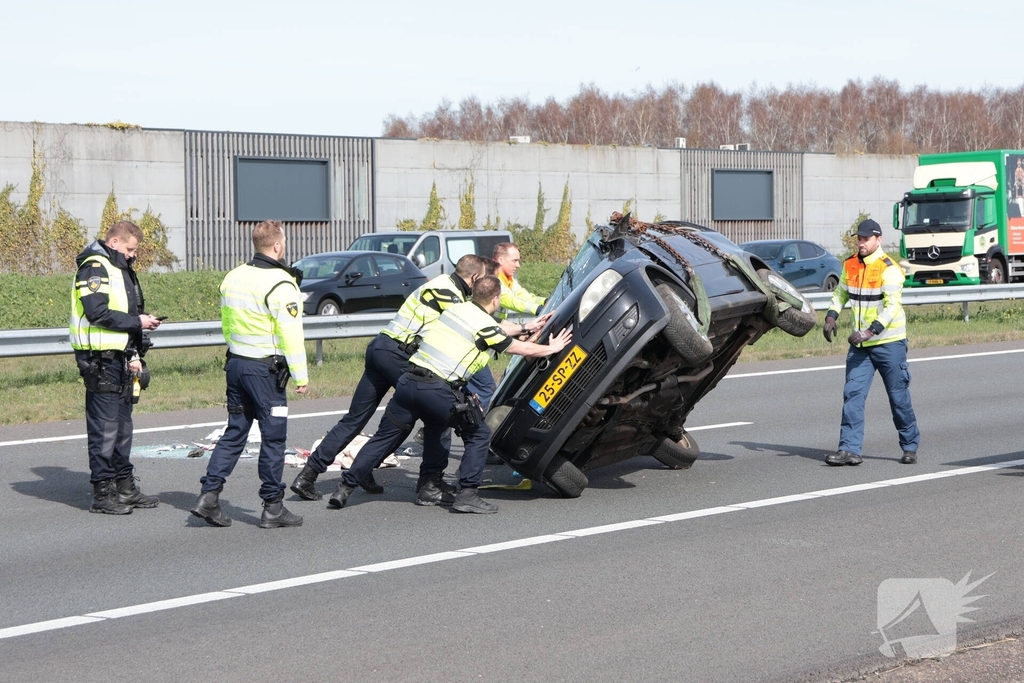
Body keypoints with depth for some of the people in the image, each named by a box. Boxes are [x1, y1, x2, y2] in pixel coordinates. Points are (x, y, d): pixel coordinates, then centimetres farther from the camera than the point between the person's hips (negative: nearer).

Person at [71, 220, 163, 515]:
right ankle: (102, 493, -1)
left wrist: (134, 355, 12)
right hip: (100, 360, -10)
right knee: (104, 429, -6)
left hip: (120, 360, 10)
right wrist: (137, 322, -14)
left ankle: (125, 487, 22)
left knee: (123, 426, 14)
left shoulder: (121, 270, 20)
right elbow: (97, 312, -22)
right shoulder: (94, 268, -11)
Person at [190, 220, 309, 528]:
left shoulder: (233, 278, 9)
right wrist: (300, 376, -11)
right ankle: (273, 508, 6)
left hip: (235, 364, 7)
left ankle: (209, 495, 5)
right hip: (266, 370, -7)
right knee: (273, 437, 1)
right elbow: (291, 335, -16)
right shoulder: (281, 285, -15)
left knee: (234, 433, 13)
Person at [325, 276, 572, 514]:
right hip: (438, 390, -6)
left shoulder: (458, 308, 16)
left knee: (385, 437, 17)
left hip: (409, 381, 7)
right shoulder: (485, 327, -3)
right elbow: (524, 350, 8)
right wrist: (552, 348, 27)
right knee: (478, 434, 10)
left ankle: (345, 487, 17)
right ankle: (467, 494, 3)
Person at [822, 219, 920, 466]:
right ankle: (850, 449, -6)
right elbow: (840, 293, 20)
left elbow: (893, 306, -23)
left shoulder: (889, 269, -15)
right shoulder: (850, 265, 6)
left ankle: (910, 447, 20)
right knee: (853, 394, -5)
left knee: (899, 397, 5)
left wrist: (870, 332, -33)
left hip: (889, 343, -6)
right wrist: (831, 316, 2)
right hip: (860, 344, 6)